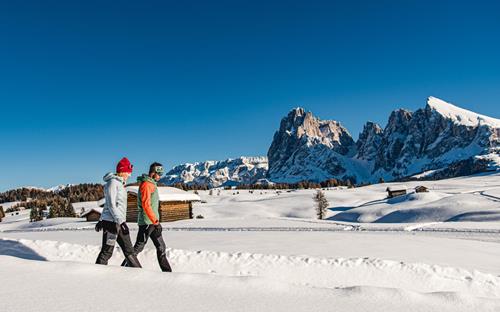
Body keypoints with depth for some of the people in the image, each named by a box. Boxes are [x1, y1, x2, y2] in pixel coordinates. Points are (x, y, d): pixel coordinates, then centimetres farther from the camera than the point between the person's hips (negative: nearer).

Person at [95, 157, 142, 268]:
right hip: (111, 222, -9)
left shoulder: (120, 183, 17)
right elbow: (111, 204, -18)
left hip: (119, 221, 9)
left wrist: (101, 220, 27)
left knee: (129, 249, 10)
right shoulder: (112, 182, -11)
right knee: (107, 251, -2)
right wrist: (120, 221, -23)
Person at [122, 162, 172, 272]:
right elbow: (146, 205, -22)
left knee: (161, 247, 9)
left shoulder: (152, 184, 16)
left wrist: (156, 220, 18)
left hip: (153, 222, 10)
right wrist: (155, 221, -22)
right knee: (139, 247, -1)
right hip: (146, 222, -10)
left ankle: (167, 270, 14)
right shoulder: (146, 184, -14)